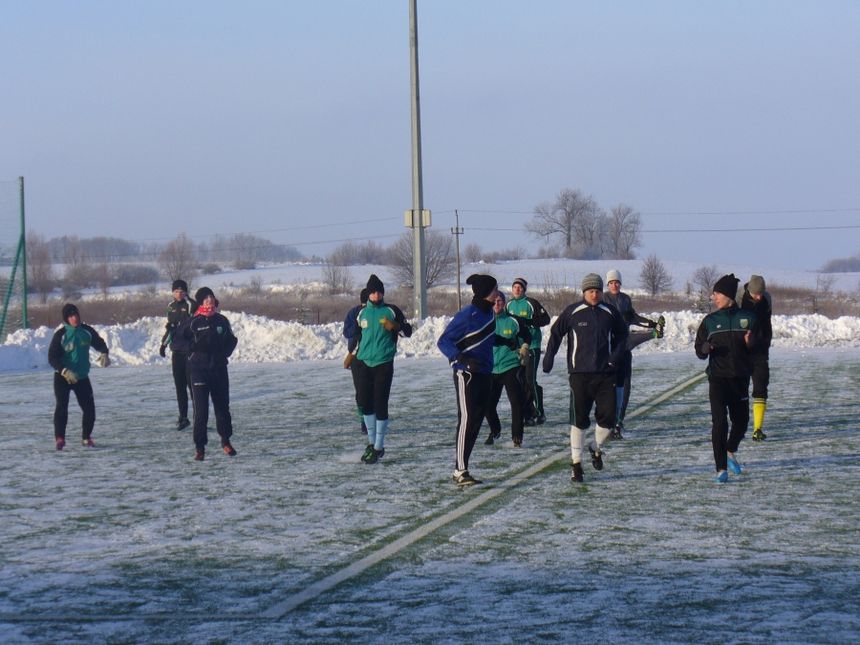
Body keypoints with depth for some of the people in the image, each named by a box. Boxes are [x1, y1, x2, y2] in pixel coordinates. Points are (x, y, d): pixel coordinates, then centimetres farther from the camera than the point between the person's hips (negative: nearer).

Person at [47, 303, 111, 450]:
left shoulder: (87, 331, -2)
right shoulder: (60, 335, -13)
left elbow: (99, 343, 14)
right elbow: (52, 358, -14)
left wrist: (104, 354, -9)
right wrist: (64, 371, -28)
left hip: (82, 377, 4)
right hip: (62, 377, -4)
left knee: (89, 407, 1)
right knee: (62, 406, -17)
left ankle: (86, 437, 17)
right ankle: (59, 438, -12)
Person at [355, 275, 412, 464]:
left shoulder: (391, 311, 0)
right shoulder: (363, 313, 10)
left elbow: (407, 331, 2)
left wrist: (394, 326, -16)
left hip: (384, 364, -4)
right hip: (364, 363, 4)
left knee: (380, 405, -7)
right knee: (365, 402, 4)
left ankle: (378, 447, 0)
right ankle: (371, 442, 21)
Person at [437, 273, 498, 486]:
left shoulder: (488, 312, 9)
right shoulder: (467, 315, -16)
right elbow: (443, 342, -16)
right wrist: (461, 359, -28)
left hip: (484, 374, 9)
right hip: (467, 375, -9)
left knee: (476, 421, 9)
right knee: (467, 420, -11)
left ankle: (460, 469, 15)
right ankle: (460, 471, -10)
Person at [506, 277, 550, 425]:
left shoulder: (531, 303, -5)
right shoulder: (509, 305, 13)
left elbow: (545, 319, -8)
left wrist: (529, 322, -21)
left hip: (531, 346, -6)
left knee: (530, 380, -11)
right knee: (520, 381, 7)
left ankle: (539, 413, -4)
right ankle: (528, 414, 13)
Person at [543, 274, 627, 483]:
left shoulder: (610, 312, 5)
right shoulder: (572, 312, -2)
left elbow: (622, 334, 19)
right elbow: (556, 333, 7)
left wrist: (615, 356, 7)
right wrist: (548, 359, 4)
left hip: (605, 373, 2)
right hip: (579, 373, -2)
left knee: (608, 417, -1)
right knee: (579, 419, -3)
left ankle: (596, 448, 27)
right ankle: (576, 462, 5)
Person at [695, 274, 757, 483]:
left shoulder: (747, 318, 4)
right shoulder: (710, 321, 6)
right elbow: (699, 350, 7)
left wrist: (750, 343, -16)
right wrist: (706, 348, -15)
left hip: (740, 379, 1)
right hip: (717, 378, -1)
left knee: (741, 421, 12)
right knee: (719, 422, -12)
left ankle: (731, 452, 42)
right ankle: (721, 469, -8)